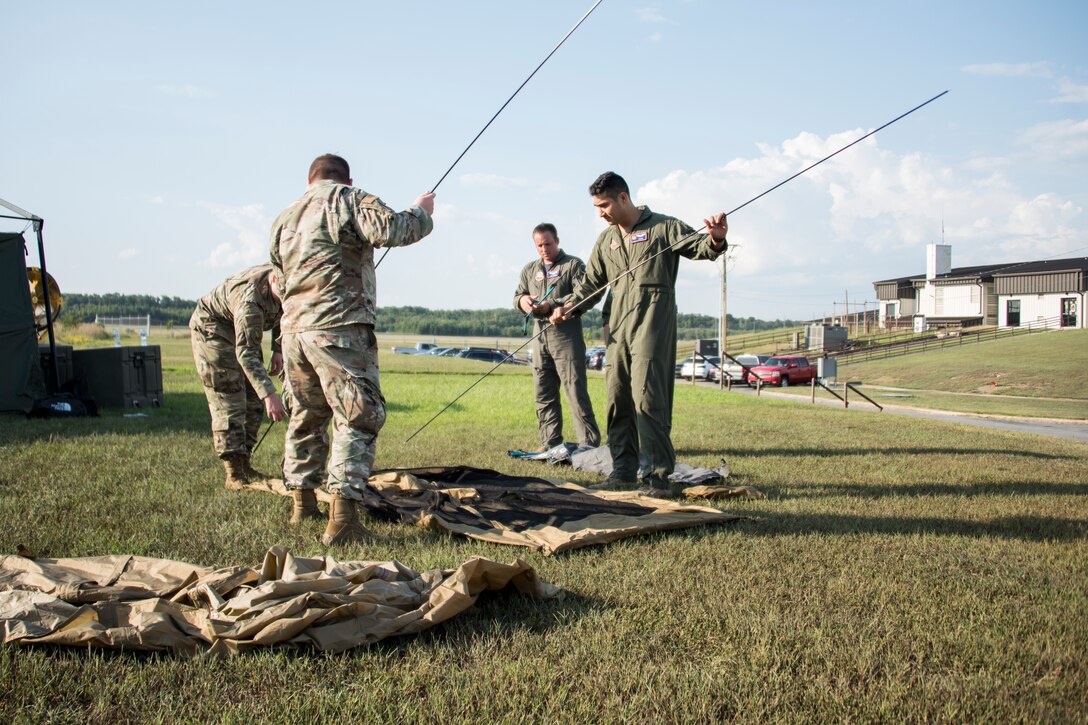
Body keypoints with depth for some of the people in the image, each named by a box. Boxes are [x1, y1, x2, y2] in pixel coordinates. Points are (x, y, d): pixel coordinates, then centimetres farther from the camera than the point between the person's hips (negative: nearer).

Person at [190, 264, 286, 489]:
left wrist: (278, 350, -1)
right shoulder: (250, 296, -41)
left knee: (253, 401, 6)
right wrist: (269, 394, -53)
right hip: (210, 327, -8)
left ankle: (244, 464, 13)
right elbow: (246, 353, -45)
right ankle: (234, 474, -13)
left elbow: (281, 313, 8)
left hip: (242, 332, 8)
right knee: (228, 401, -14)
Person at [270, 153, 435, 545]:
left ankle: (303, 503, 30)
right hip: (338, 328, -7)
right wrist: (420, 211, 1)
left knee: (306, 417, 20)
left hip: (294, 329, 8)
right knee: (359, 417, -7)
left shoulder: (284, 219, 22)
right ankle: (342, 519, -15)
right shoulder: (349, 199, 1)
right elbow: (389, 229, -16)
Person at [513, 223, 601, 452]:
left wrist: (551, 306, -18)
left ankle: (589, 443, -5)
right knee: (543, 394, 7)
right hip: (540, 336, 6)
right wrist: (523, 300, -3)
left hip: (566, 336, -6)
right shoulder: (530, 269, 19)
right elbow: (517, 295, 22)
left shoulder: (573, 265, 1)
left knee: (576, 390, -8)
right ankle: (550, 443, 13)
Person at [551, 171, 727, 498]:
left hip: (653, 324, -6)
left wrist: (715, 241, -32)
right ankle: (623, 471, 14)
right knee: (617, 398, 6)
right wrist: (569, 306, 7)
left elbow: (698, 246, -9)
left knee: (647, 396, -13)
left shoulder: (663, 227, 1)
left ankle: (658, 474, -8)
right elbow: (591, 281, 22)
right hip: (618, 326, 6)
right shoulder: (606, 239, 18)